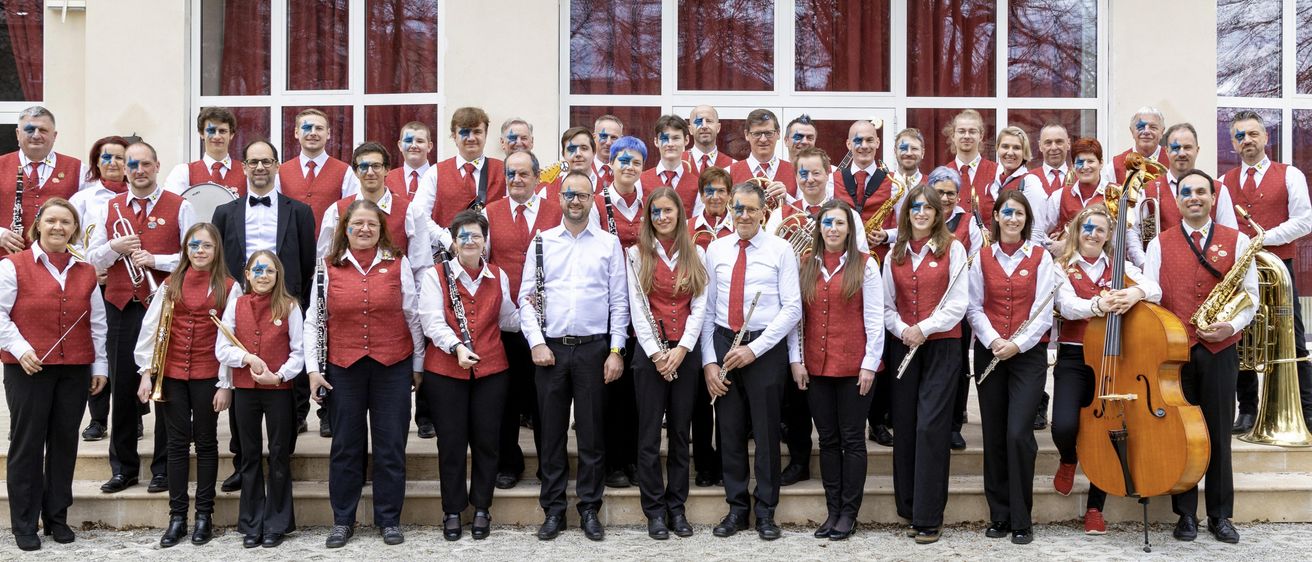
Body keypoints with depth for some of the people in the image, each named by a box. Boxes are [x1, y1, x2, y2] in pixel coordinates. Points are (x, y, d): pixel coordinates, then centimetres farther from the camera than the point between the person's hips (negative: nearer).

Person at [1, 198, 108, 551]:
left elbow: (97, 323, 13)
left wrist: (100, 365, 10)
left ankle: (57, 517, 21)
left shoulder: (86, 273, 11)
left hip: (75, 370, 4)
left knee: (65, 443, 9)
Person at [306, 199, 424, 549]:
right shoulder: (328, 268, 3)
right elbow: (313, 321, 4)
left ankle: (389, 519, 18)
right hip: (343, 368, 0)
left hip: (393, 367, 0)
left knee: (391, 444, 6)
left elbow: (413, 317, 5)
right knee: (345, 445, 8)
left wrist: (418, 365, 5)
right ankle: (342, 520, 20)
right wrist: (313, 369, -2)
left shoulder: (399, 265, 2)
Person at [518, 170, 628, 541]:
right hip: (550, 347, 1)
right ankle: (553, 510, 17)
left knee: (592, 432, 5)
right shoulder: (541, 242, 7)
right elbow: (527, 297, 4)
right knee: (552, 433, 7)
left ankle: (589, 510, 16)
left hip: (594, 347, -1)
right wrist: (536, 342, -7)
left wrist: (616, 350, -3)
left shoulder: (609, 243, 5)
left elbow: (619, 301, 3)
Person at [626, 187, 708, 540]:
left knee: (680, 431, 7)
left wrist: (682, 348, -10)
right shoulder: (637, 254, 2)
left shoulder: (696, 254, 8)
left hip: (686, 351, 2)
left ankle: (677, 507, 17)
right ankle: (655, 510, 10)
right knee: (650, 433, 1)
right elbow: (636, 307, -3)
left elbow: (699, 306, 2)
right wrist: (655, 352, -12)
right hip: (649, 351, -2)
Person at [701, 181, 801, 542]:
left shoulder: (781, 250, -1)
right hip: (723, 343, 3)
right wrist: (708, 360, -2)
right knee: (729, 431, 9)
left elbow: (792, 308, -6)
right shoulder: (715, 250, 8)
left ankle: (766, 511, 18)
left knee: (766, 431, 5)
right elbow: (707, 308, 6)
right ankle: (736, 508, 21)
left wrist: (754, 348, -13)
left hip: (765, 347, -3)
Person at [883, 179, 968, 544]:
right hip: (902, 347, 4)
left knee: (931, 425, -8)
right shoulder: (895, 253, 11)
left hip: (941, 346, -4)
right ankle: (909, 508, 18)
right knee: (904, 425, 5)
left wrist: (924, 327, -15)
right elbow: (887, 304, 10)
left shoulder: (953, 249, 0)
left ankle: (929, 516, -3)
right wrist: (901, 329, -8)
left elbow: (958, 303, -6)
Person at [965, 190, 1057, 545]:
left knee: (1018, 434, -12)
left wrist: (1018, 343, -17)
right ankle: (999, 516, 17)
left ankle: (1021, 520, 0)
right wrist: (993, 341, -12)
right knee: (994, 436, 5)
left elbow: (1043, 311, -4)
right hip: (989, 353, 2)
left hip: (1029, 355, -2)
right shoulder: (983, 258, 8)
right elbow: (974, 307, 4)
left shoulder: (1040, 257, 2)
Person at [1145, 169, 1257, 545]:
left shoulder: (1237, 241, 6)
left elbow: (1249, 296, 4)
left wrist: (1231, 326, -12)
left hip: (1219, 350, 0)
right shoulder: (1159, 244, 7)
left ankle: (1220, 516, 17)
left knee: (1218, 434, 5)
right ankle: (1186, 514, 15)